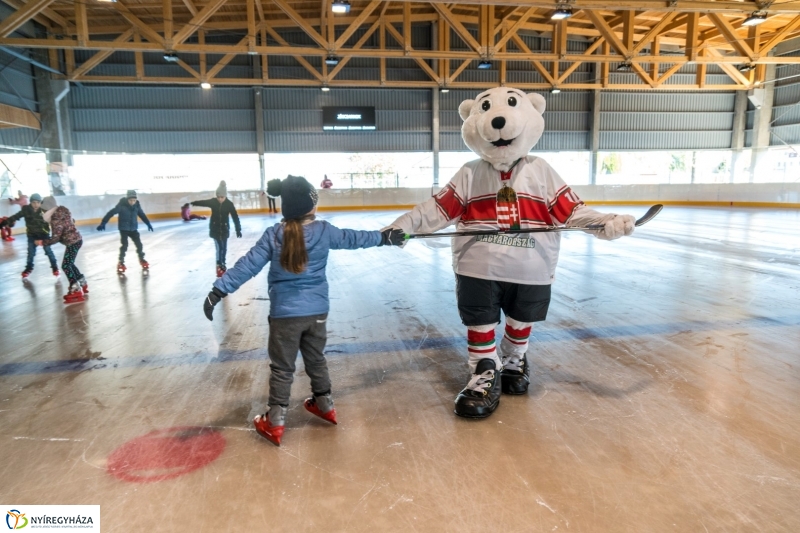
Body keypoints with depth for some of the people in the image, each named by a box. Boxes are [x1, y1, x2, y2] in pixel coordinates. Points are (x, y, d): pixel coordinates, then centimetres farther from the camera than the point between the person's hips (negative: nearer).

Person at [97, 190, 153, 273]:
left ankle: (142, 259, 25)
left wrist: (148, 224, 18)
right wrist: (103, 223, -29)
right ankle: (121, 263, 8)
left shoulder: (137, 205, -6)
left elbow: (142, 214, 10)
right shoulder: (121, 205, -19)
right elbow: (111, 213, -22)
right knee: (124, 245, -8)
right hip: (123, 229, -4)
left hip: (133, 228, 4)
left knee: (139, 244, 3)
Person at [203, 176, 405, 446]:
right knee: (316, 359, 22)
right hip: (317, 311, 3)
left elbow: (247, 266, -13)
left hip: (285, 314, -2)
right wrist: (383, 237, 24)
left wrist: (219, 290, -10)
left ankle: (274, 423, 15)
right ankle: (325, 405, 37)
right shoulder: (324, 231, -5)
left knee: (282, 368, 7)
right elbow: (353, 239, 9)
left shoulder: (273, 235, -10)